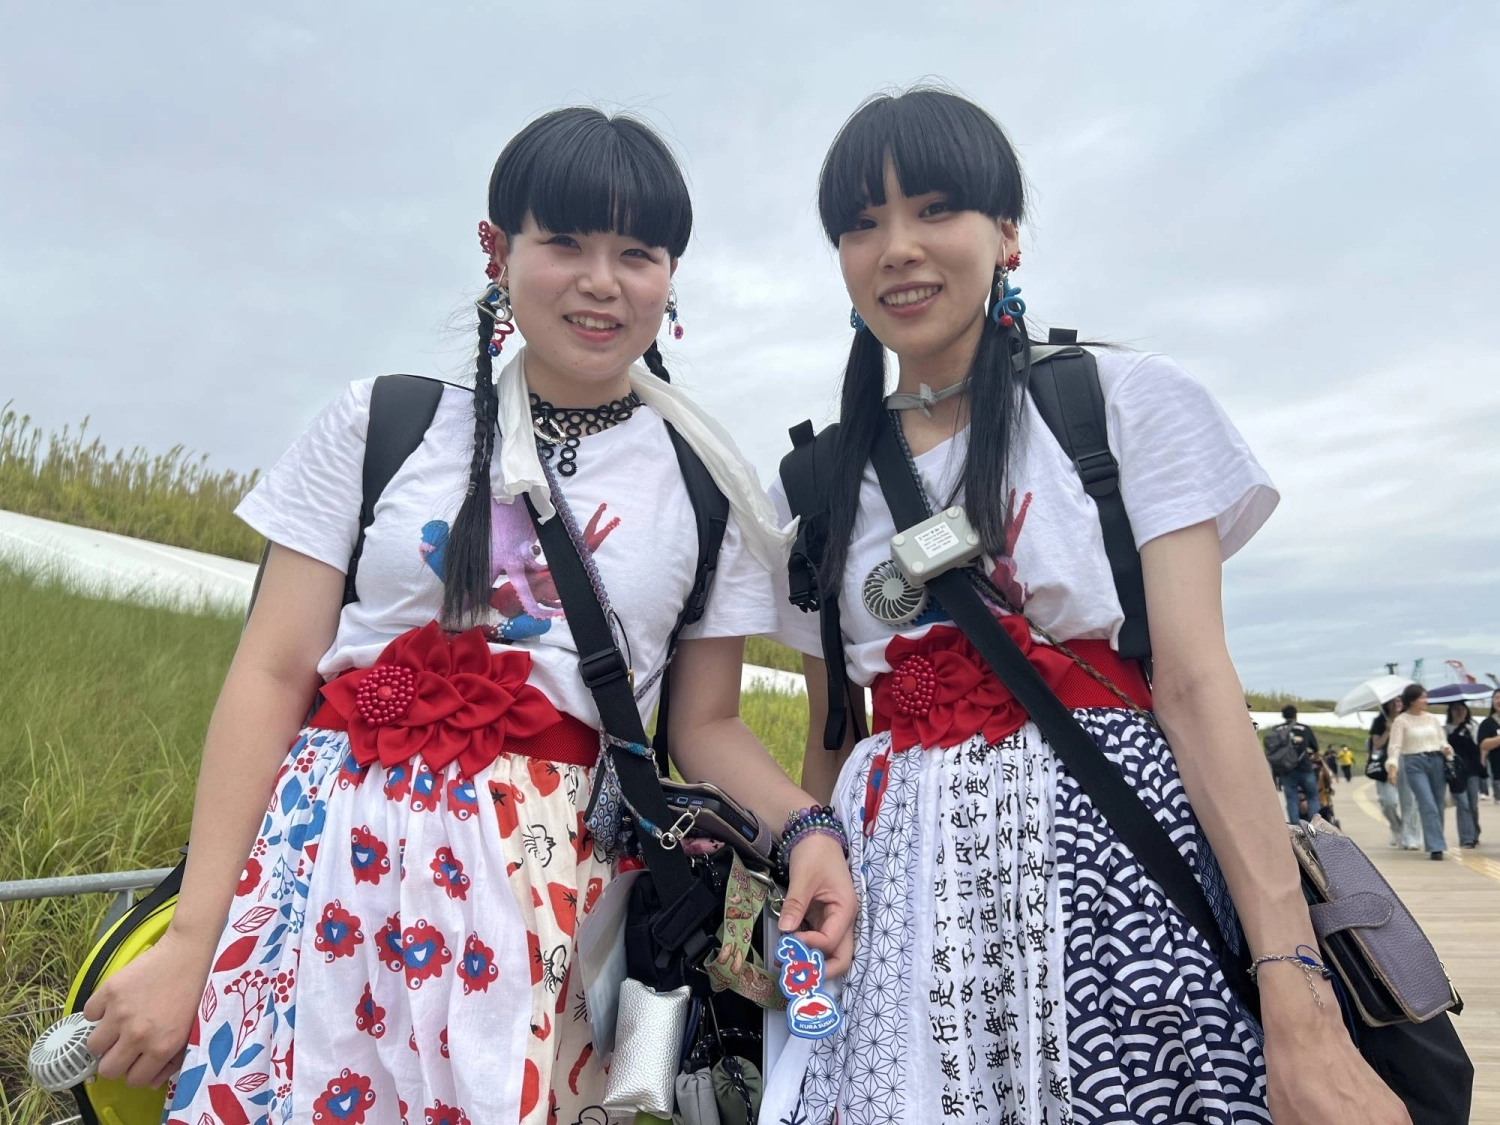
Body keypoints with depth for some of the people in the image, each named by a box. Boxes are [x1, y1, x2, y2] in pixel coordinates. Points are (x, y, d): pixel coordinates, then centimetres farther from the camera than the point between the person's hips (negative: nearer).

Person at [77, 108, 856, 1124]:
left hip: (550, 888, 0)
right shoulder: (384, 424, 1)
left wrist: (803, 824, -13)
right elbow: (273, 675, -1)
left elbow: (707, 725, 7)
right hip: (329, 855, 1)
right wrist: (190, 942, -3)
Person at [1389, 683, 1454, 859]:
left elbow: (1442, 740, 16)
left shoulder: (1432, 718, 11)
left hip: (1436, 761, 5)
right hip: (1415, 763, -5)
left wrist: (1446, 748, -8)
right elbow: (1395, 745, -10)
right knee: (1428, 805, -13)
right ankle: (1436, 846, -13)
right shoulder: (1401, 720, -3)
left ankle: (1436, 843, 20)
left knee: (1439, 805, 6)